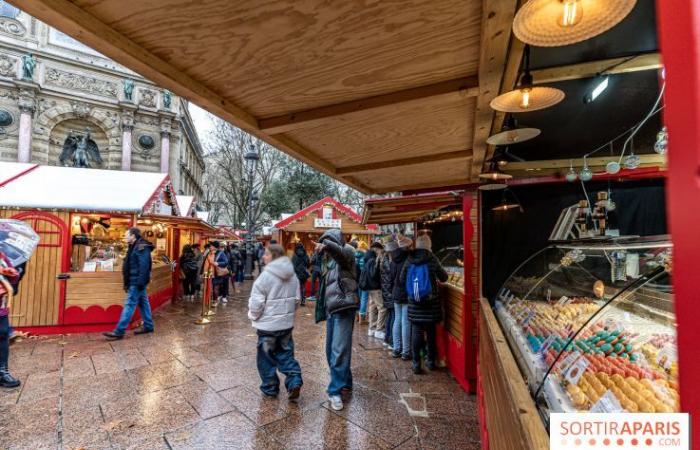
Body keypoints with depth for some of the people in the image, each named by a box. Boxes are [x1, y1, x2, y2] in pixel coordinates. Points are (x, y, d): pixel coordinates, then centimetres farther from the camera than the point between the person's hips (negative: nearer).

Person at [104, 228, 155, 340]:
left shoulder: (142, 247, -18)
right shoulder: (135, 247, 15)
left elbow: (144, 267, -24)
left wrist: (140, 283, -25)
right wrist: (128, 282, 21)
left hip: (136, 282, -10)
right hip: (135, 281, 10)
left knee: (129, 305, -6)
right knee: (143, 302, 13)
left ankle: (119, 331, -2)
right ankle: (148, 326, 21)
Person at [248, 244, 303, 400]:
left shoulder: (266, 275, -19)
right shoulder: (292, 275, 3)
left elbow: (256, 301, -16)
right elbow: (296, 299, 10)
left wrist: (253, 315, 2)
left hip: (268, 324, -5)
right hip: (286, 322, 6)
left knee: (266, 357, 12)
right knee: (285, 353, 18)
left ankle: (270, 388, 24)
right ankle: (294, 380, 4)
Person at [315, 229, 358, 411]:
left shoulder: (347, 251, -4)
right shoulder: (331, 261, 19)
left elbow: (341, 252, -30)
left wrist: (327, 244, -47)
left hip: (343, 309, -9)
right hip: (331, 309, 9)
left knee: (339, 350, -9)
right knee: (331, 350, 14)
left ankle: (336, 390, 0)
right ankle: (345, 382, 29)